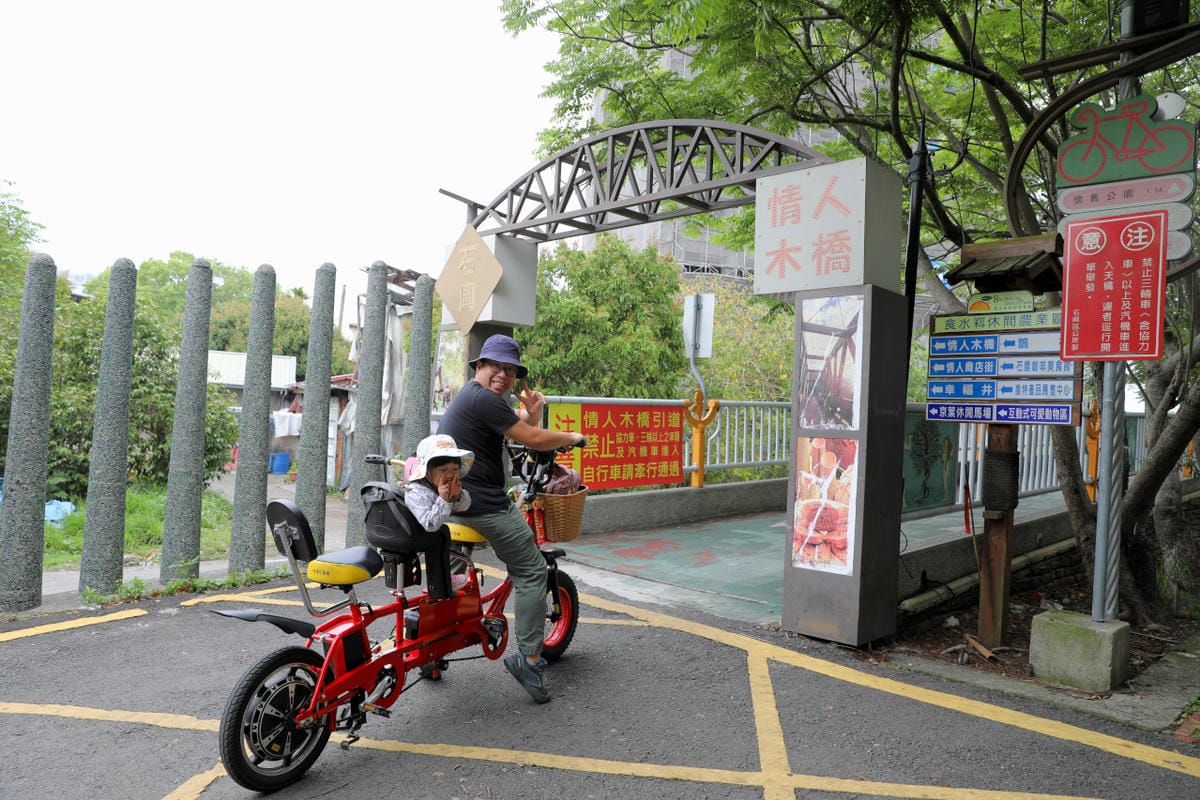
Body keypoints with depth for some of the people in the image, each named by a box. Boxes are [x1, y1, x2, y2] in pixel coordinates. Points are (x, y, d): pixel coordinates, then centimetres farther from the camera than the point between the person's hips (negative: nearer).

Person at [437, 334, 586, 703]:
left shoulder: (471, 396, 17)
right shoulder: (484, 399, -16)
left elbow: (523, 430, 20)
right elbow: (533, 440, -17)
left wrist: (531, 412, 0)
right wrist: (571, 437, 0)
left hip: (453, 498, 10)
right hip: (483, 504, -10)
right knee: (532, 571, -2)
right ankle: (530, 659, 1)